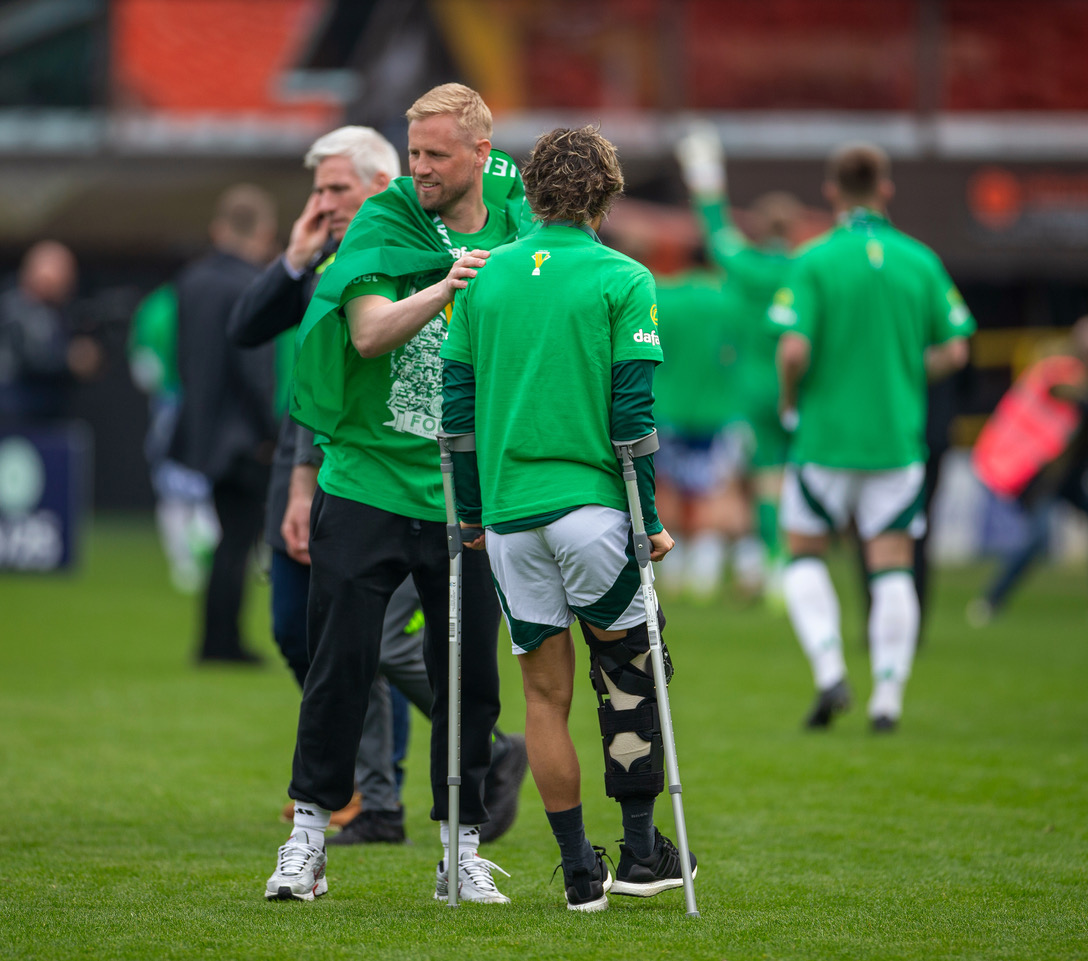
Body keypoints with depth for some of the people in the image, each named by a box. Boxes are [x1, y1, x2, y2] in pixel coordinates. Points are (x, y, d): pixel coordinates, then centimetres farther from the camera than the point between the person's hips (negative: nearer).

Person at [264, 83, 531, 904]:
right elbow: (369, 332, -19)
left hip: (466, 498, 2)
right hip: (366, 486, -2)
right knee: (342, 663, 0)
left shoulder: (519, 234, 3)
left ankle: (461, 849, 14)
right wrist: (443, 289, -33)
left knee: (469, 675, 4)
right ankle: (309, 837, 11)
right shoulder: (381, 226, -4)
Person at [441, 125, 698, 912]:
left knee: (545, 692, 8)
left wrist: (471, 510, 16)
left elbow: (456, 402, 8)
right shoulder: (623, 281, -3)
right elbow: (633, 411, -7)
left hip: (508, 514, 3)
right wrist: (649, 519, -1)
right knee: (630, 671, 12)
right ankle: (641, 850, 11)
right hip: (591, 504, -3)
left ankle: (580, 870, 9)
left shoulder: (485, 277, 8)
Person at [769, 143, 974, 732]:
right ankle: (887, 697, 0)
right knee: (892, 563, 5)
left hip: (826, 435, -2)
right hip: (899, 436, 2)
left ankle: (829, 670, -4)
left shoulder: (815, 261, -9)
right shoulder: (921, 261, 1)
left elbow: (794, 351, -17)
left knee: (804, 554, 13)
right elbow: (952, 352, 3)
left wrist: (789, 401, 2)